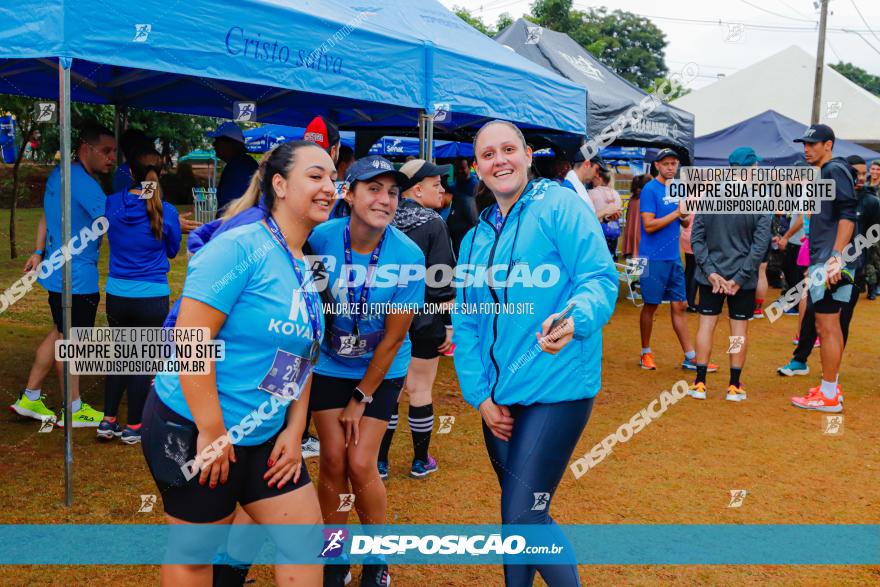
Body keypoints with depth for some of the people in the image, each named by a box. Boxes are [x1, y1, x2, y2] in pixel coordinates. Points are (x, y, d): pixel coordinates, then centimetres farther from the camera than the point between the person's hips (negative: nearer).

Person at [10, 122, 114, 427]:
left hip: (57, 272, 9)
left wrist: (39, 252, 23)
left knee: (60, 334, 20)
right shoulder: (84, 184, -22)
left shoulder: (59, 174, 10)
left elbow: (47, 216, 18)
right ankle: (73, 411, 18)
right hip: (77, 276, -9)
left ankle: (29, 399, 29)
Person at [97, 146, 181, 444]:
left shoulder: (113, 204, -4)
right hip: (152, 298, -3)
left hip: (117, 294, 3)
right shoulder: (166, 212, -11)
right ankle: (133, 427, 18)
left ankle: (108, 420, 22)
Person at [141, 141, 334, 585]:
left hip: (265, 437, 8)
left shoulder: (307, 269, 7)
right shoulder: (239, 248, -18)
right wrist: (212, 432, -21)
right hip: (195, 430, -7)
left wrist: (293, 431, 6)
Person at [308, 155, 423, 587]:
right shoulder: (321, 239, -20)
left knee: (360, 464, -4)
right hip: (328, 365, 1)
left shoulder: (408, 256, -22)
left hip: (380, 371, -1)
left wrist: (361, 398, -9)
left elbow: (393, 339, -15)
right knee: (332, 460, 0)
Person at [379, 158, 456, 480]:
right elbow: (441, 281, -14)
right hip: (424, 320, -4)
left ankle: (380, 461, 16)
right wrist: (449, 323, -7)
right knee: (420, 388, 7)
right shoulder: (433, 224, -12)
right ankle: (421, 461, 21)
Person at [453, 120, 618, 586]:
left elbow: (601, 278, -15)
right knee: (514, 515, 17)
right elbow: (465, 322, 11)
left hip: (555, 388, -6)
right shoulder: (476, 239, 12)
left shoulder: (559, 207, -7)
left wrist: (574, 319, -36)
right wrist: (481, 395, 1)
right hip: (499, 395, 7)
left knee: (524, 516, -8)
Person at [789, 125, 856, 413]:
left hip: (831, 261, -11)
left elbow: (848, 215, -20)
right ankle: (831, 386, 24)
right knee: (831, 325, 15)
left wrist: (835, 257, -27)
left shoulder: (835, 170, -9)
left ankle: (829, 396, -1)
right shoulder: (822, 174, 20)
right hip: (824, 260, 11)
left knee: (827, 327, -7)